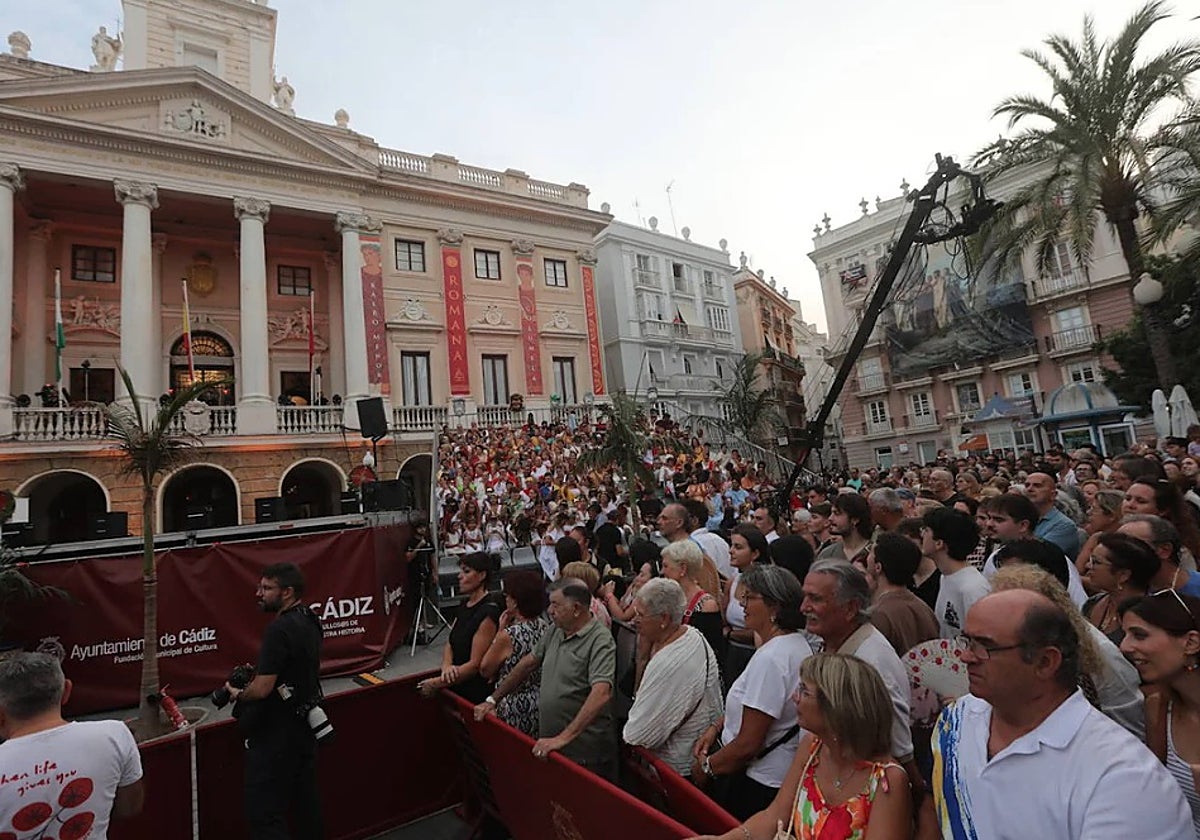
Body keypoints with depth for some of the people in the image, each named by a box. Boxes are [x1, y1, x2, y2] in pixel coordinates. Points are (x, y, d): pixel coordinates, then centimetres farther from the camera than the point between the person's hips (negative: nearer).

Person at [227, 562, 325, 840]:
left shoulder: (280, 630, -24)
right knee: (306, 799, 20)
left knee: (264, 812, 0)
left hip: (276, 734, -9)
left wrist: (238, 694, -5)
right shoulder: (309, 620, 4)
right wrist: (256, 672, 11)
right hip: (305, 724, 9)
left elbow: (262, 689, -24)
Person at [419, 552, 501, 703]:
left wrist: (436, 683, -15)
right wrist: (446, 666, -12)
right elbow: (450, 644, 9)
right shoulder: (466, 603, 8)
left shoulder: (488, 612, -19)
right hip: (456, 687, 7)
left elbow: (476, 664, -20)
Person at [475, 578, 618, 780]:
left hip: (584, 752, -7)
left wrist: (564, 737, -33)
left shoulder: (600, 640, -20)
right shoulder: (555, 631, 6)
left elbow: (601, 694, -30)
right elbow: (528, 663, 16)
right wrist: (493, 700, 14)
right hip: (550, 742, 7)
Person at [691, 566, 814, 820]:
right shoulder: (797, 642, 3)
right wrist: (717, 727, 7)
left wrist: (706, 767, -10)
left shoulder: (770, 658, -28)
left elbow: (747, 744, -26)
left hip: (758, 785, -9)